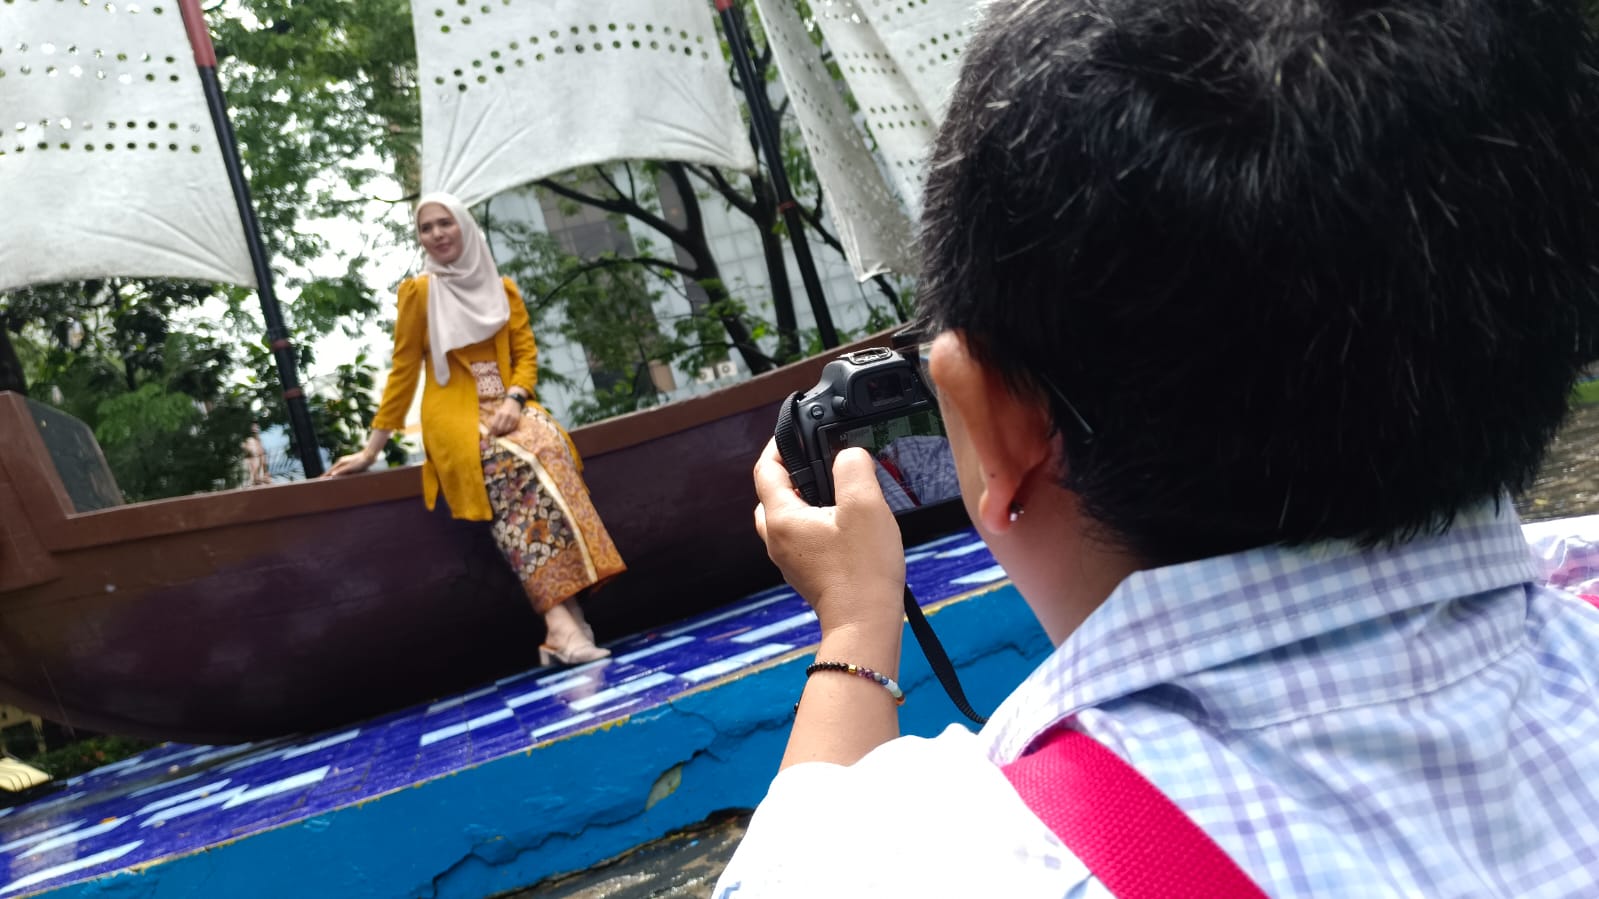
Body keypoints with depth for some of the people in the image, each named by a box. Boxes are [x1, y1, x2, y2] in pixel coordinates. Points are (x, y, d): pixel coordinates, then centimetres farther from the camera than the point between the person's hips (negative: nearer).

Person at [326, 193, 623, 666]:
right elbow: (403, 371, 7)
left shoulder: (502, 289, 15)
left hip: (506, 406, 3)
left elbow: (527, 355, 10)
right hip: (454, 414, -3)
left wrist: (513, 401, -11)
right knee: (521, 465, -35)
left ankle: (563, 623, -40)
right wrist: (371, 449, 4)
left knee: (547, 445, -34)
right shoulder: (418, 291, 7)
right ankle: (563, 621, -42)